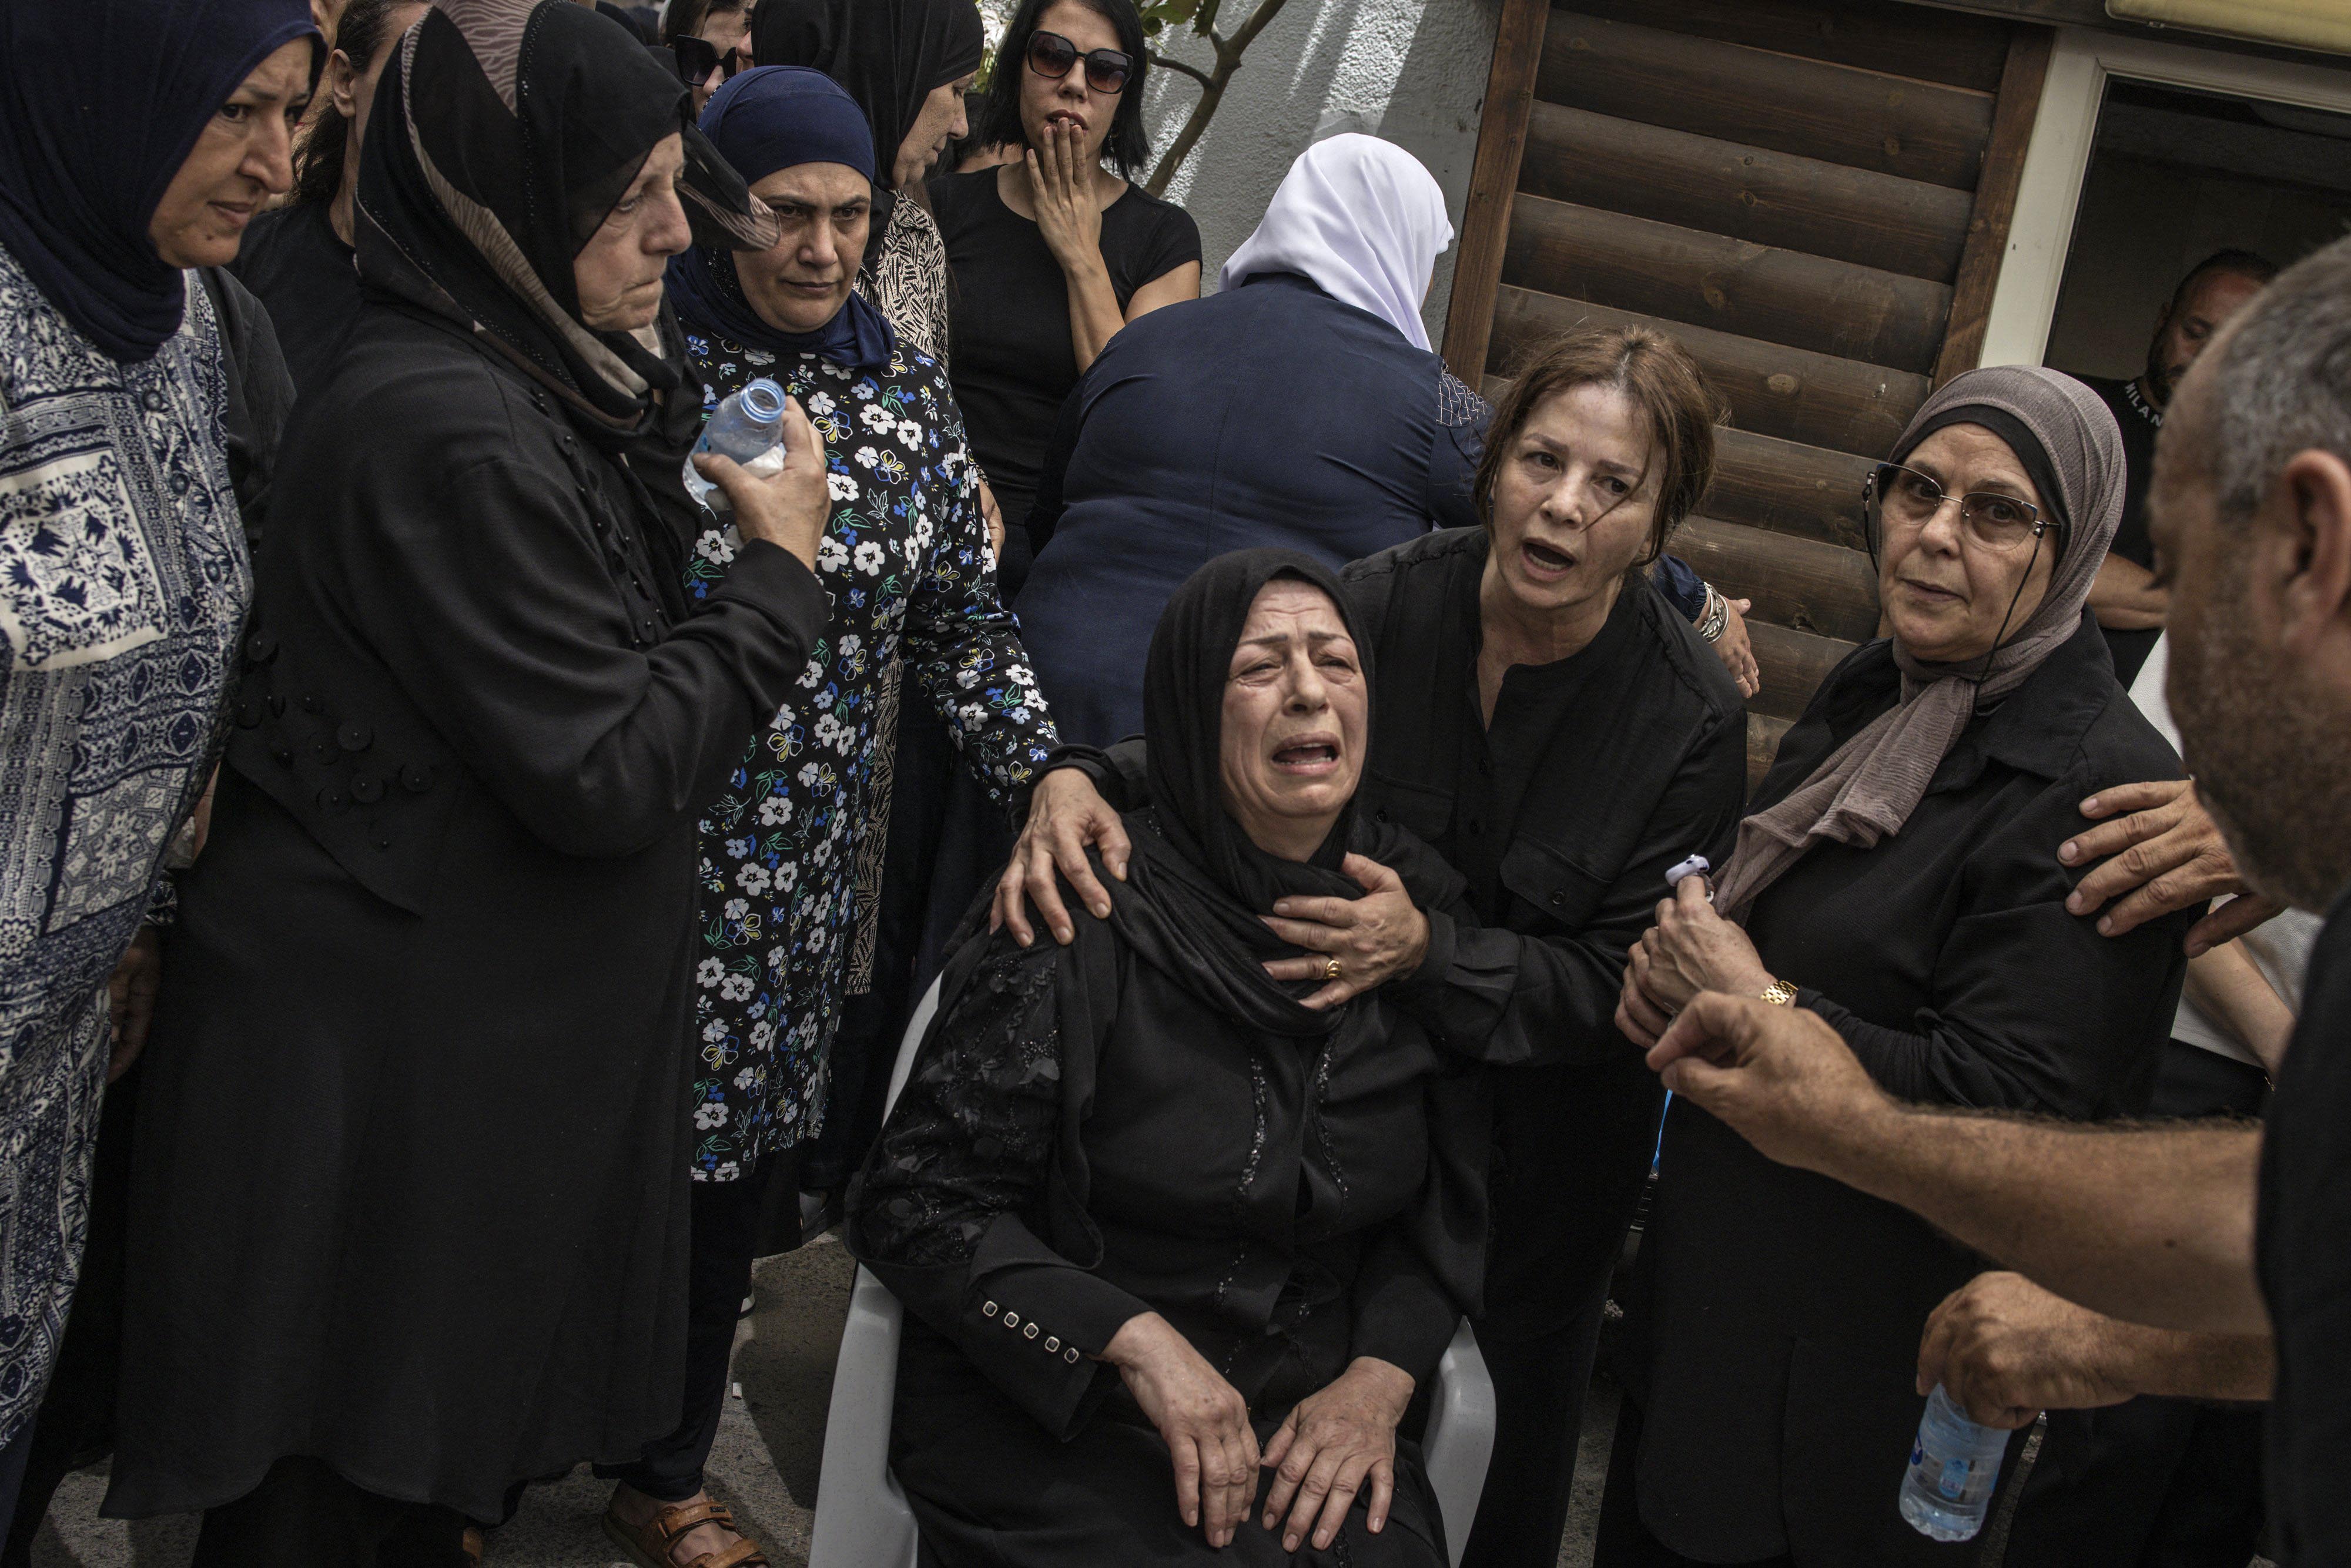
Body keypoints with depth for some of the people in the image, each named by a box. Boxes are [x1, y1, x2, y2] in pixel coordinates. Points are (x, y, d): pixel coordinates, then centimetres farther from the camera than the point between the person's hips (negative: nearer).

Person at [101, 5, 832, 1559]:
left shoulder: (523, 385, 9)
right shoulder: (453, 434, -23)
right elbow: (609, 776, -23)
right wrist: (779, 572, -11)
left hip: (486, 1026, 10)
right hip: (385, 1051, -9)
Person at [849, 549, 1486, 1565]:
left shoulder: (1421, 911, 3)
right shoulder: (1087, 918, -10)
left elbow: (1448, 1206, 12)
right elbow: (915, 1204, -8)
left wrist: (1380, 1378, -5)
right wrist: (1137, 1340, -16)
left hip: (1307, 1418, 4)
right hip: (1053, 1410, -3)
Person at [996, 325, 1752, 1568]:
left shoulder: (1692, 717, -21)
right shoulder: (1389, 601, -18)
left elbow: (1618, 987, -19)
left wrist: (1427, 950, -34)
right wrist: (1079, 782, -32)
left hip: (1545, 1126, -1)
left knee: (1507, 1407, 19)